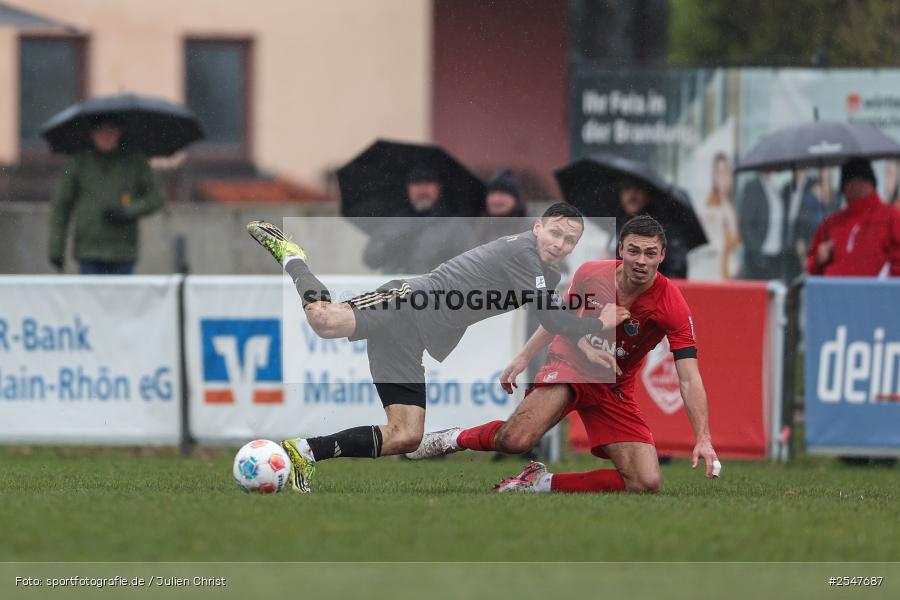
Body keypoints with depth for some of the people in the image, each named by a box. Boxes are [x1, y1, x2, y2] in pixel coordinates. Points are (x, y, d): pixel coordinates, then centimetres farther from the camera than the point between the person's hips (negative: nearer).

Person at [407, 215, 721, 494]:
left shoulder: (673, 306, -20)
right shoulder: (590, 274, -13)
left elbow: (689, 380, -22)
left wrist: (703, 439, -32)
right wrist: (523, 356, 10)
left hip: (615, 389, 1)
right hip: (570, 365, -1)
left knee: (646, 483, -16)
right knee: (516, 439, -29)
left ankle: (542, 482, -2)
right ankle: (456, 438, 3)